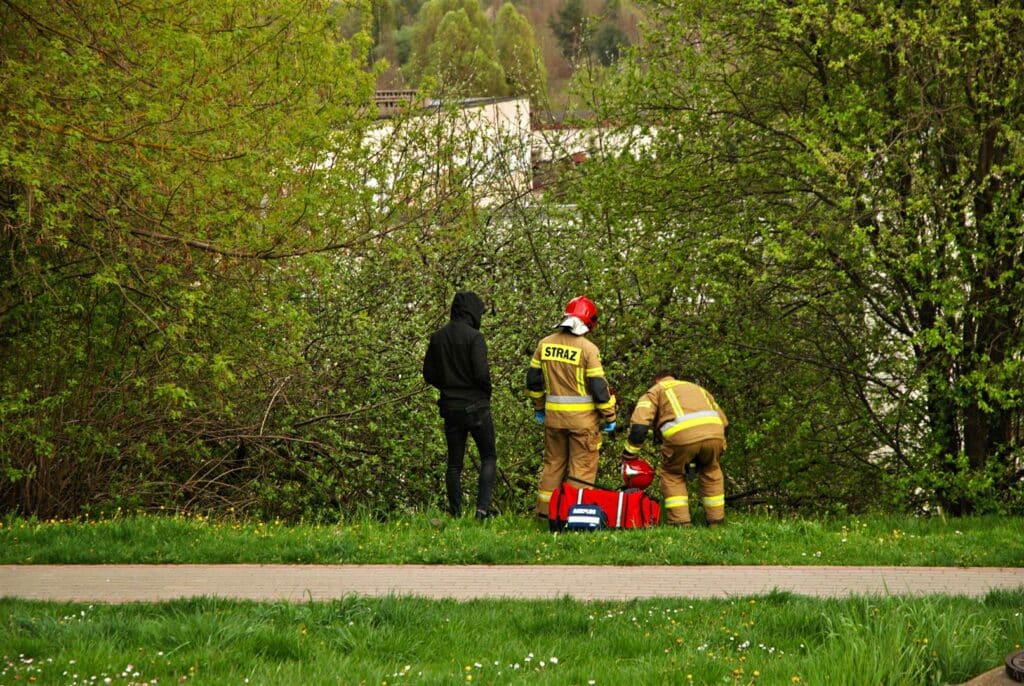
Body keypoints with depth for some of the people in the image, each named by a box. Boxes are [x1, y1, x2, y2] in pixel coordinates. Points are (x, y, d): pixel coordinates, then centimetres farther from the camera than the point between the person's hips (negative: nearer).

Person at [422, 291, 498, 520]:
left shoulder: (437, 337, 5)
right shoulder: (474, 337, -13)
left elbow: (429, 374, 7)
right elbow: (481, 373, -19)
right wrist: (486, 393, 0)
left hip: (450, 407, 5)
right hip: (475, 406, -5)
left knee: (454, 462, 10)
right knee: (488, 457, 6)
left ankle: (455, 513, 8)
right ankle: (483, 507, -7)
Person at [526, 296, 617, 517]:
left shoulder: (545, 344, 3)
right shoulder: (587, 348, -14)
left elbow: (533, 379, 11)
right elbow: (598, 386, -12)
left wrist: (538, 408, 24)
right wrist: (609, 416, -3)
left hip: (554, 415, 5)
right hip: (582, 416, -5)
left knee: (553, 462, 17)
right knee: (582, 466, 2)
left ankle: (545, 509, 21)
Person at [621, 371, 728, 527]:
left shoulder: (655, 391, 25)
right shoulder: (696, 388, 40)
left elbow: (639, 424, 8)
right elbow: (723, 421, 34)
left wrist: (628, 455, 14)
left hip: (682, 436, -4)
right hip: (715, 434, 4)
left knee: (672, 475, 20)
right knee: (711, 471, 30)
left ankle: (680, 521, 10)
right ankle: (716, 519, 29)